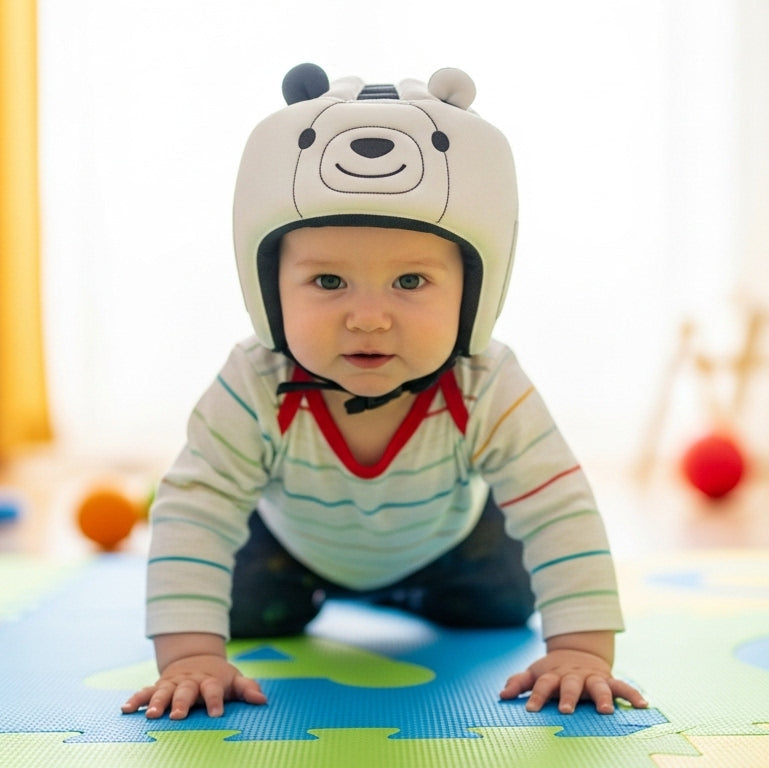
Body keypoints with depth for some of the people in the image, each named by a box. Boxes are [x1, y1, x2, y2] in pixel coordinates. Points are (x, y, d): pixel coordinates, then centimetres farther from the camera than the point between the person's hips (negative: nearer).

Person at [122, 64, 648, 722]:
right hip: (294, 541, 0)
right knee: (247, 617, -2)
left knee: (502, 609, 6)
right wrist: (192, 656, -49)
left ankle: (410, 593, 40)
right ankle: (312, 592, 34)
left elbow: (561, 514, -41)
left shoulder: (488, 394, -42)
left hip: (445, 541, 1)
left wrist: (580, 652, -49)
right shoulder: (254, 393, -43)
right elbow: (194, 513, -41)